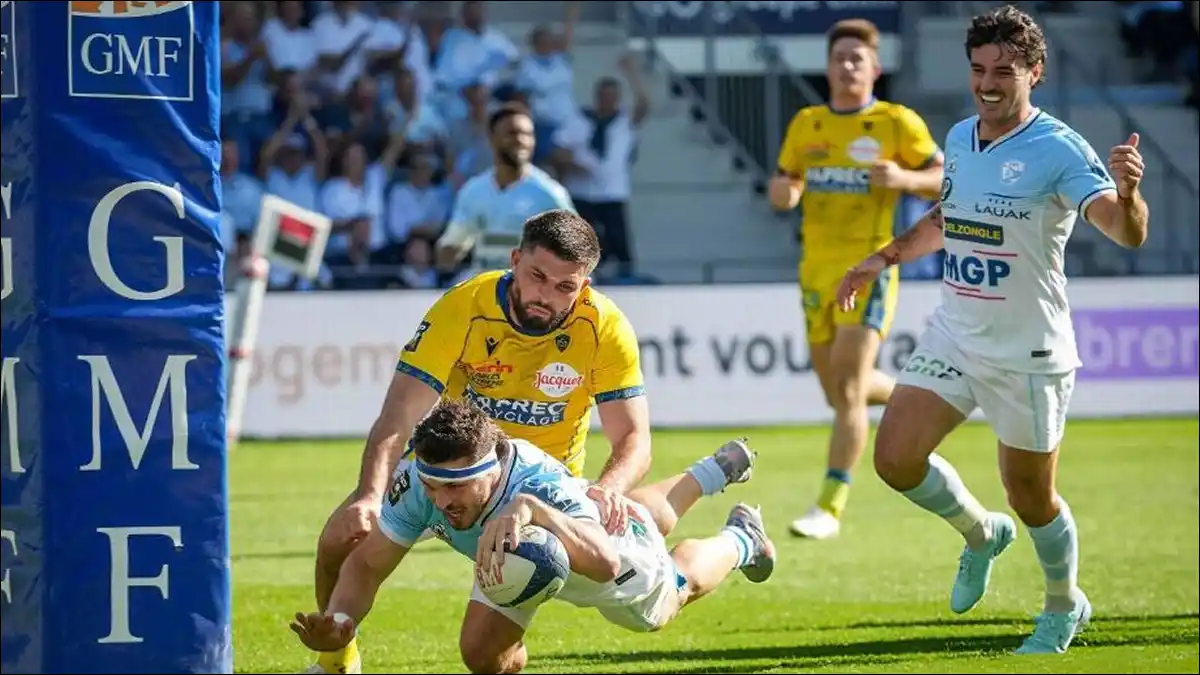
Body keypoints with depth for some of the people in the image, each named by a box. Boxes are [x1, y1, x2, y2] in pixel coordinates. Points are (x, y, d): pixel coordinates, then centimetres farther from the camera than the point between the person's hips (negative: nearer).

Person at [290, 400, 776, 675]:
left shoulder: (537, 482, -54)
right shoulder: (420, 482, -39)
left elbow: (605, 562, -69)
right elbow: (367, 564, -26)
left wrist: (530, 509, -84)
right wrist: (340, 621, -47)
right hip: (521, 555, 3)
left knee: (678, 588, 28)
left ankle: (740, 538, 62)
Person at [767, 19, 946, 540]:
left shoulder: (898, 124, -3)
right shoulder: (806, 125, 9)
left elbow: (944, 180, 1)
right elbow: (783, 190, 17)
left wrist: (904, 178, -19)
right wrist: (782, 192, -7)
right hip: (817, 271, 5)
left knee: (847, 387, -16)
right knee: (841, 393, 13)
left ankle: (830, 508, -15)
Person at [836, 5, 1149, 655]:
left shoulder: (1059, 151, -18)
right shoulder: (959, 138, 3)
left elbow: (1127, 234, -32)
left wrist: (1126, 196, -53)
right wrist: (885, 258, 20)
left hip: (1028, 354, -6)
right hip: (953, 334, 6)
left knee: (1031, 497, 5)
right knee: (895, 458, -5)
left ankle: (1064, 606, 32)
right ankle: (981, 532, 24)